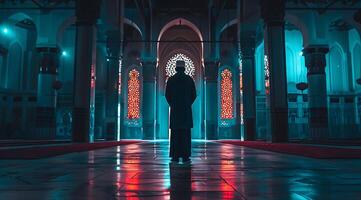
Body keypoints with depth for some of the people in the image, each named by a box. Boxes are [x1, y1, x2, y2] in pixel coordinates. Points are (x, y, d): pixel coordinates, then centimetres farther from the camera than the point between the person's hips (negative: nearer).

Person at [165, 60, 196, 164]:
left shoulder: (171, 79, 2)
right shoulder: (189, 79, 2)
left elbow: (167, 95, 3)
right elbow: (194, 95, 4)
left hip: (174, 110, 1)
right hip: (186, 110, 0)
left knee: (175, 134, 3)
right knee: (186, 134, 1)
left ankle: (175, 156, 2)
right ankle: (185, 157, 1)